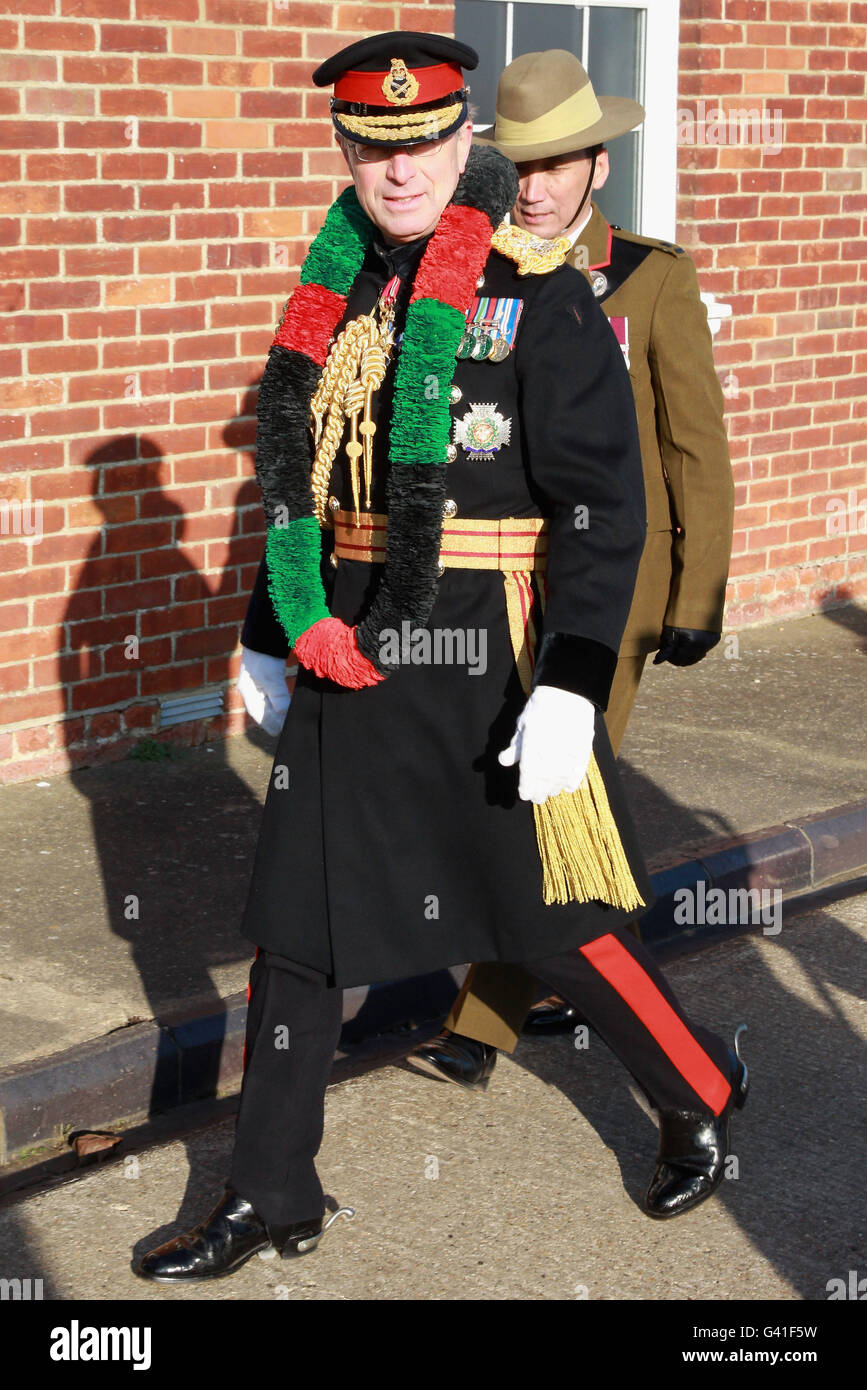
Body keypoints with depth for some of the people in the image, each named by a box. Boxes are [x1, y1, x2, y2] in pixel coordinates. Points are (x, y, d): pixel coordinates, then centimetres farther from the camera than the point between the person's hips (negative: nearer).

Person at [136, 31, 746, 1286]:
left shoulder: (540, 299, -10)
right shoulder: (331, 304, 8)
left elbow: (604, 508, -14)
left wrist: (570, 692, -20)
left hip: (493, 667, -6)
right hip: (350, 665, 6)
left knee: (557, 923, 4)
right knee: (297, 922, 9)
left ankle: (703, 1102, 31)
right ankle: (271, 1200, 22)